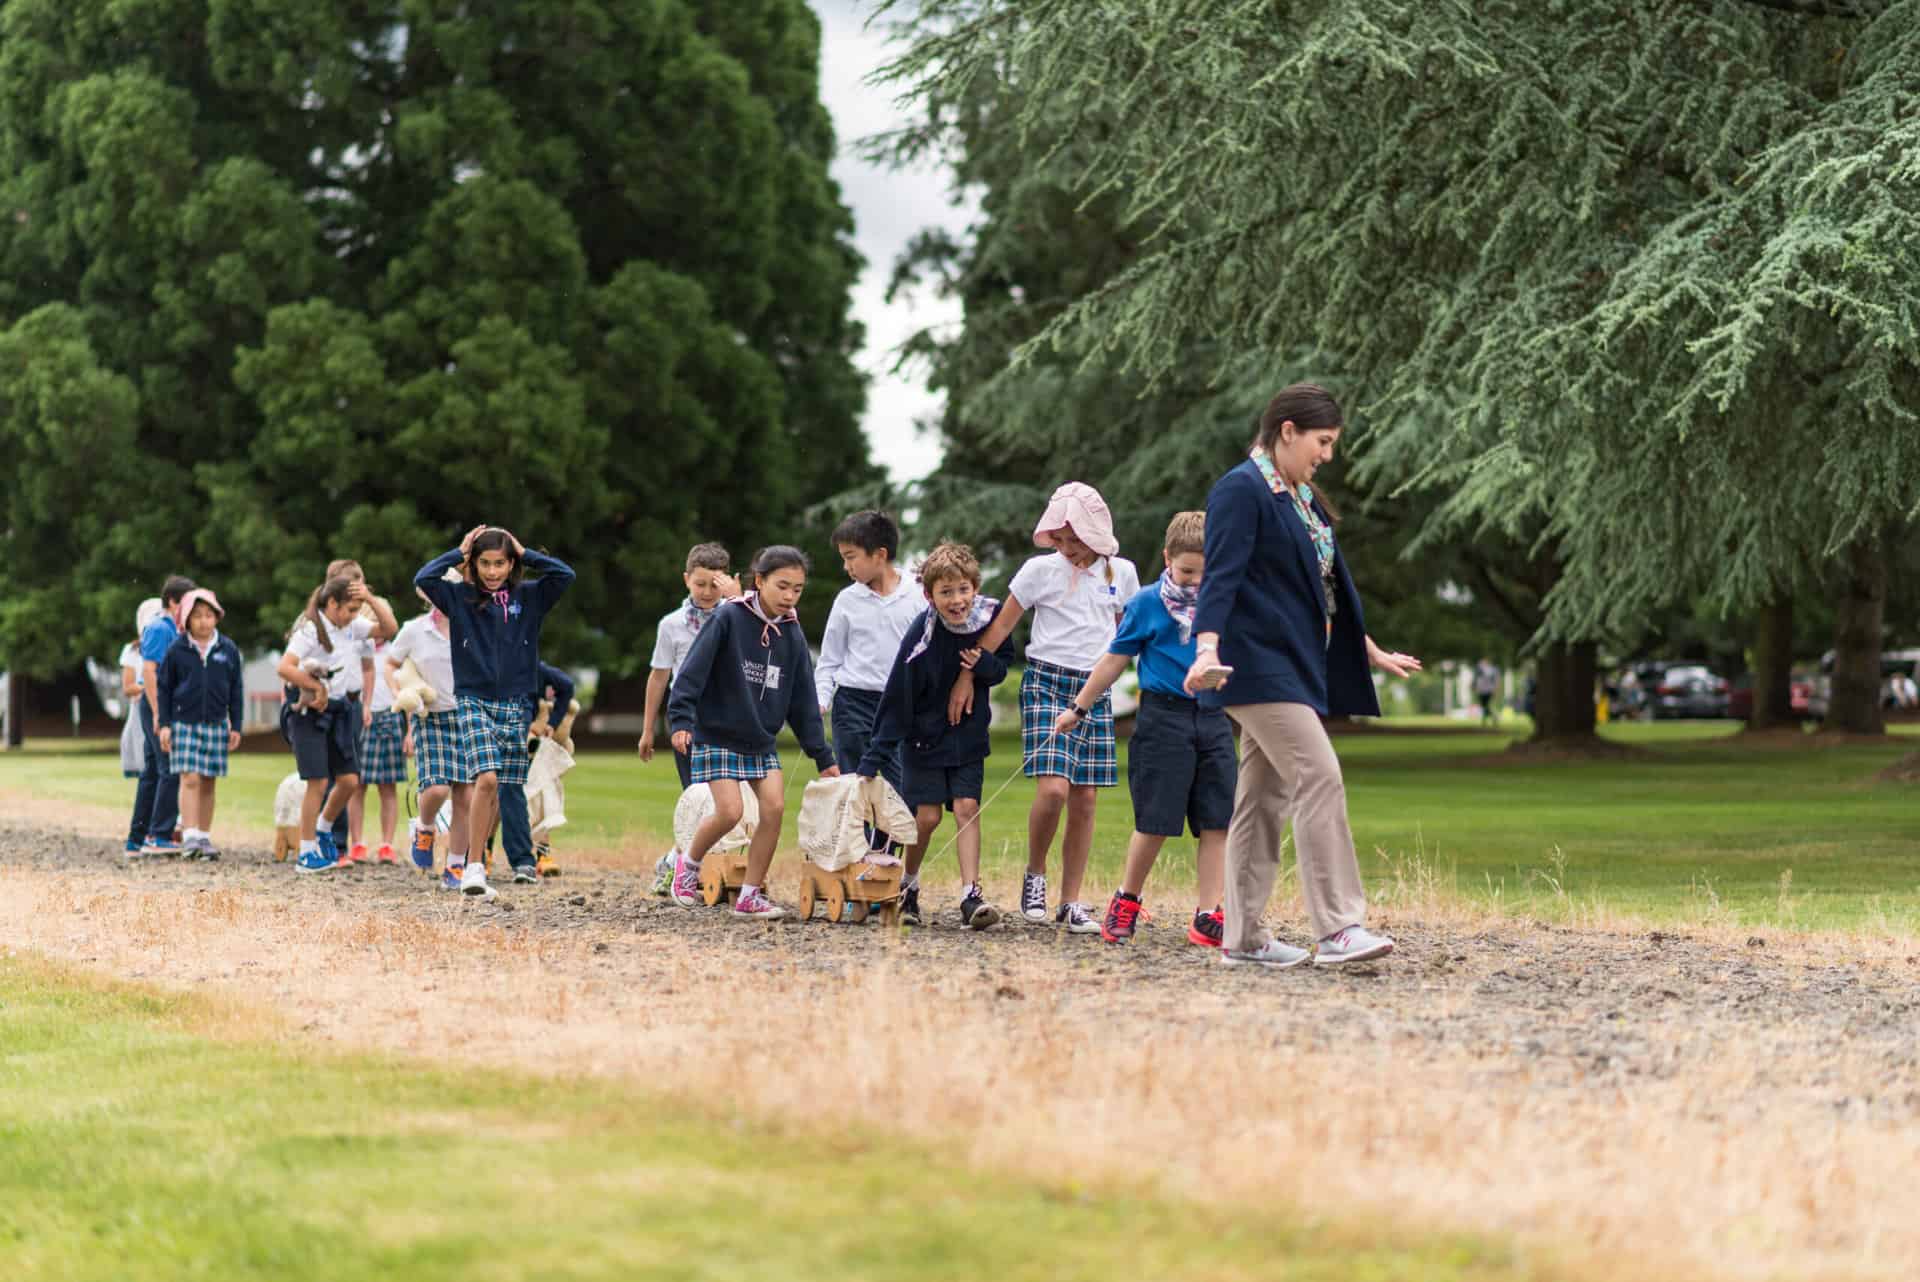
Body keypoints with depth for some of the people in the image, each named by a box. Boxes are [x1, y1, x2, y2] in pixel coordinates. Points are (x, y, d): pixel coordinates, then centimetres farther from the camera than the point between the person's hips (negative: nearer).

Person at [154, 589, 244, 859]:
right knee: (189, 779, -12)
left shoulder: (228, 650, 3)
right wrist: (164, 724, -1)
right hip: (184, 723, -2)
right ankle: (190, 836, -14)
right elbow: (164, 688, 4)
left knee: (208, 783, 6)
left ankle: (205, 838, 13)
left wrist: (236, 726, 8)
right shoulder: (177, 651, -2)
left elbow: (236, 690, 10)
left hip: (215, 724, 2)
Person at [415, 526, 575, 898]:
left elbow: (565, 575, -6)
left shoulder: (528, 598, 6)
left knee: (495, 790, 5)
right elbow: (422, 579, -12)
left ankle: (460, 857, 20)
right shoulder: (460, 597, 2)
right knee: (486, 779, -20)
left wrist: (525, 554, -2)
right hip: (473, 702, -3)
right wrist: (458, 552, -4)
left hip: (515, 706, 3)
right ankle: (473, 866, -16)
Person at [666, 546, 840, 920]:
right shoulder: (729, 618, -12)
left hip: (762, 741, 5)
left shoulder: (793, 636, 4)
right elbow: (693, 670, -16)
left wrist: (823, 757, 6)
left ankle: (751, 895, 0)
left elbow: (803, 703, 8)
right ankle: (688, 863, 13)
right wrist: (681, 719, -27)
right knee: (730, 811, -16)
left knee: (775, 807, -11)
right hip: (717, 735, -5)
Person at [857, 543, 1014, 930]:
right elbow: (897, 697, -19)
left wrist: (984, 665, -21)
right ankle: (907, 887, 21)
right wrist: (874, 759, -19)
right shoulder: (921, 635, -23)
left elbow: (1003, 663, 5)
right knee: (927, 816, -1)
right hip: (924, 735, -3)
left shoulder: (990, 615, -12)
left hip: (968, 735, 3)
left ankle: (971, 896, -10)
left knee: (966, 808, -7)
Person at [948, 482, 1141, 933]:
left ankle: (1071, 904, 7)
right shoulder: (1040, 570, -2)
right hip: (1046, 684, -3)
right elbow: (1001, 626, 3)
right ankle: (1035, 873, 5)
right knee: (1053, 789, -19)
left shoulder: (1121, 573, 7)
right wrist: (967, 676, 3)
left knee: (1085, 799, 1)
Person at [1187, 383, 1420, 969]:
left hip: (1294, 666, 10)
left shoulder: (1301, 499, 19)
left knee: (1264, 797, 9)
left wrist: (1372, 652, 33)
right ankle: (1337, 928, -18)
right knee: (1319, 777, -16)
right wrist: (1208, 649, -33)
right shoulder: (1241, 491, -10)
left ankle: (1242, 937, 12)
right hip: (1258, 664, -10)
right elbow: (1221, 575, -20)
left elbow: (1327, 585, 28)